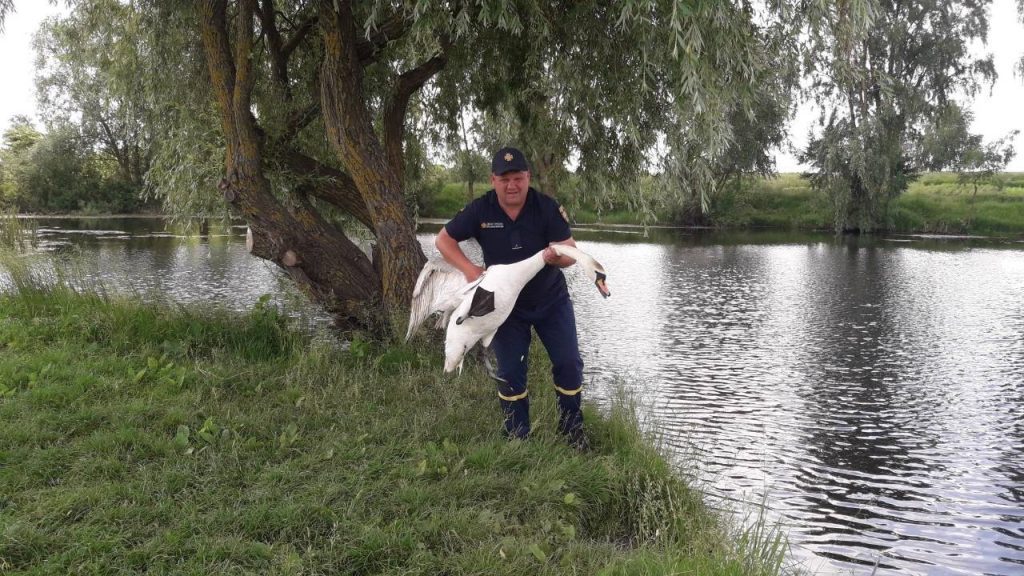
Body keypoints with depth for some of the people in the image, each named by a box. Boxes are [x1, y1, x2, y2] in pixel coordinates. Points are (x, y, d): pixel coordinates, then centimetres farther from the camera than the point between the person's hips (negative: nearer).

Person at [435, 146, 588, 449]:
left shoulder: (547, 207, -18)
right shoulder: (480, 210, -15)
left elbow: (571, 253, -20)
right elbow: (443, 240, -6)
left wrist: (558, 256, -44)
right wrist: (470, 269, -21)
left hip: (551, 301, 0)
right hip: (506, 303, 0)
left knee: (569, 364, -1)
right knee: (510, 372, 3)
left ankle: (572, 429, 18)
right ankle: (518, 437, 17)